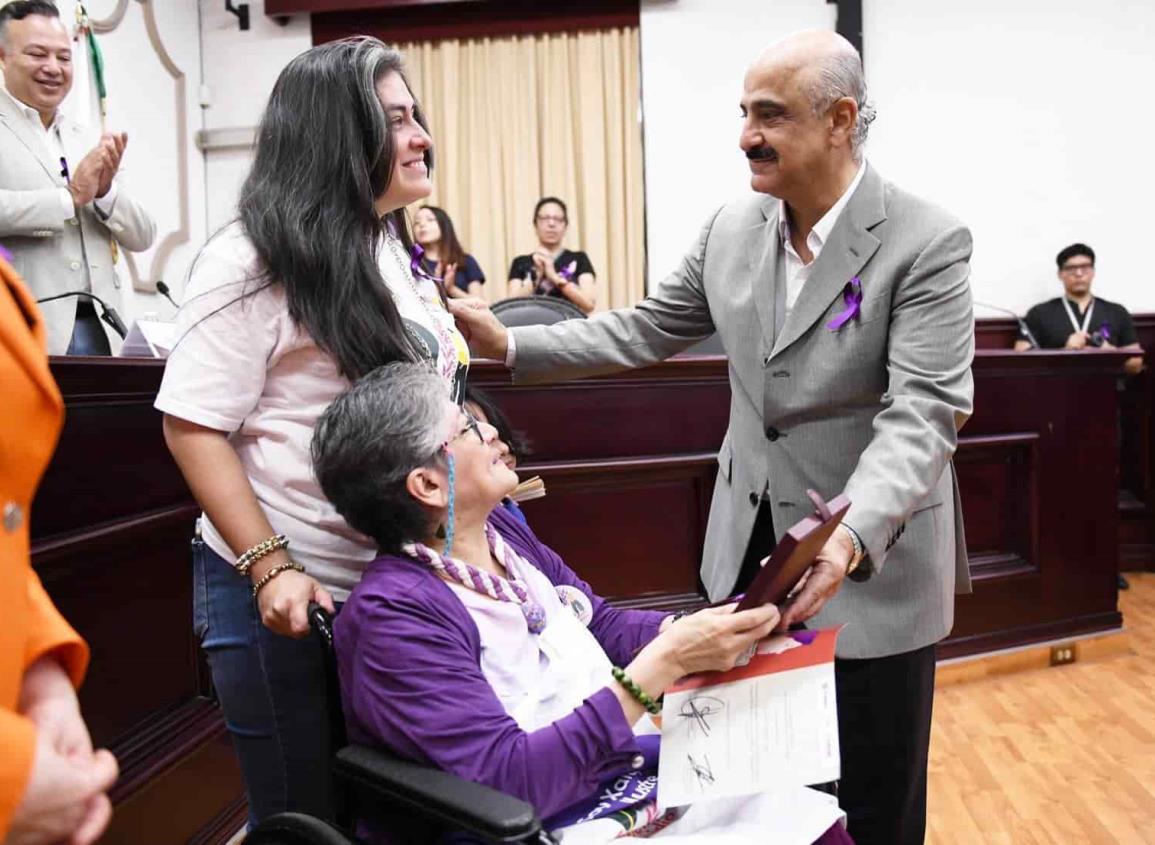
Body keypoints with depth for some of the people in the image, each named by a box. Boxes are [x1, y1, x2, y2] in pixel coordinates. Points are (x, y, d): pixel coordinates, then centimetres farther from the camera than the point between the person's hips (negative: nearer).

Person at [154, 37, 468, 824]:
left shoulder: (395, 252, 10)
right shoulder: (255, 261, -14)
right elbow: (193, 426, -17)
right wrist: (270, 567, -23)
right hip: (294, 595, -7)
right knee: (308, 815, 11)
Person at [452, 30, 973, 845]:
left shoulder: (928, 242, -16)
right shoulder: (732, 228, 2)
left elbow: (922, 416, -24)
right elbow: (645, 330, 8)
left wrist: (853, 536, -40)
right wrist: (511, 344, -2)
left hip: (877, 562, -4)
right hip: (751, 547, 5)